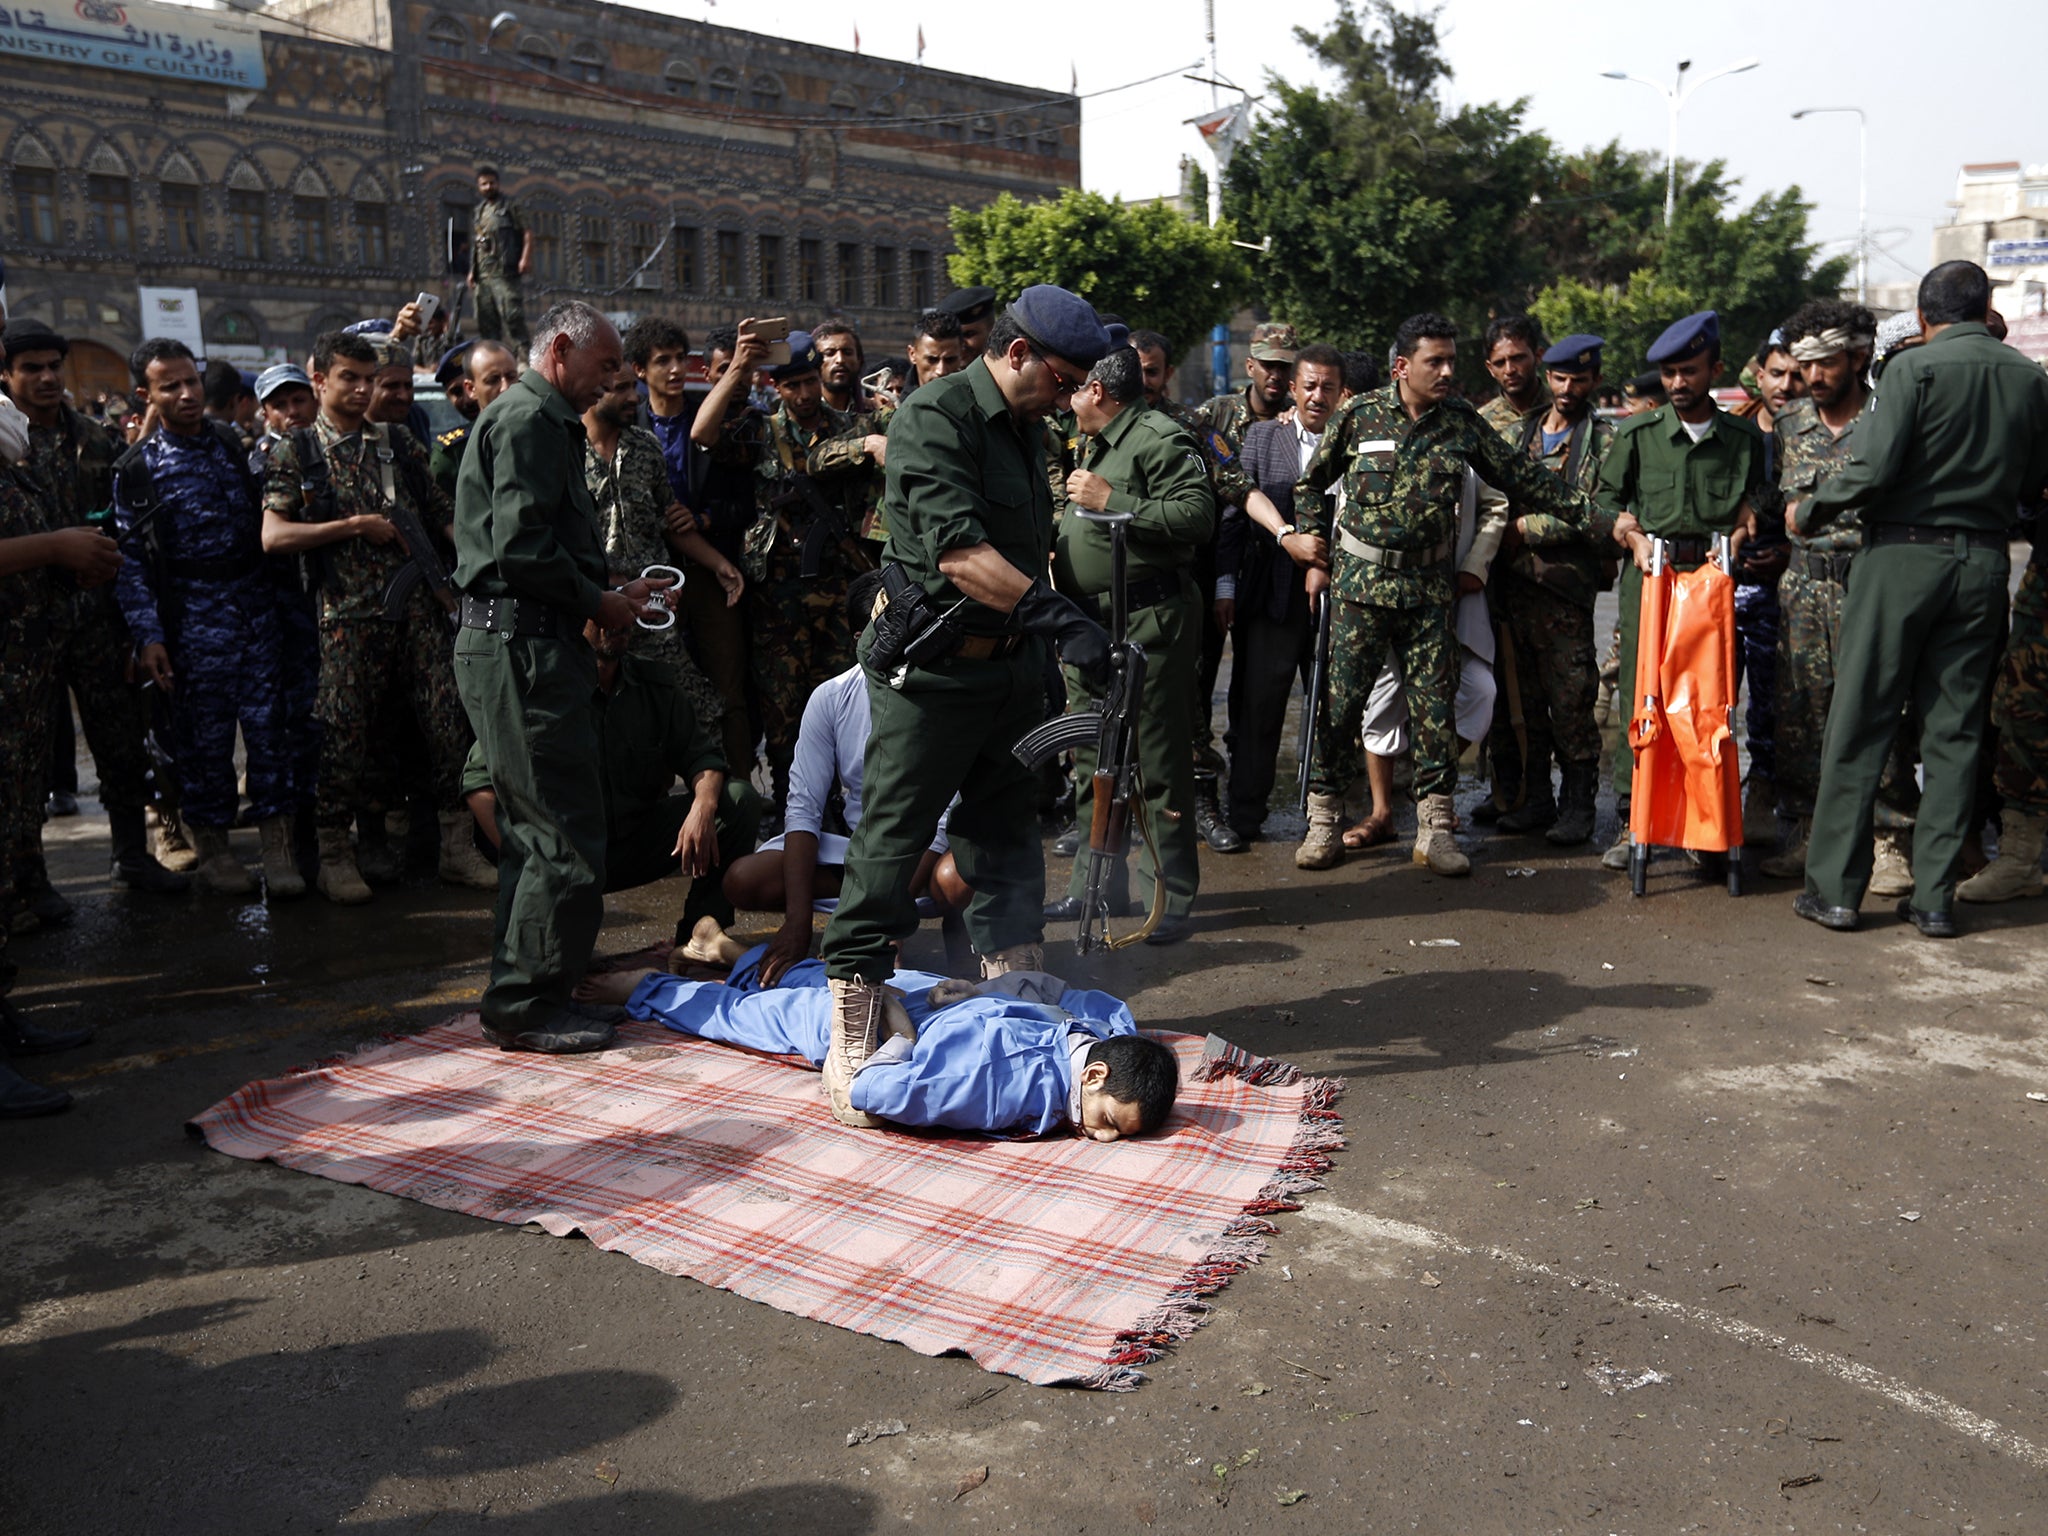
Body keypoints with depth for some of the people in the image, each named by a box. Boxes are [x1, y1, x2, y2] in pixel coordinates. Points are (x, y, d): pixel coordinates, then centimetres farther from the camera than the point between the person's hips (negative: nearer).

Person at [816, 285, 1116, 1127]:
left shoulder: (1025, 427, 15)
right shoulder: (936, 416, -13)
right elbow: (959, 552, -26)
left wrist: (1044, 653, 20)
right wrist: (1059, 616, -32)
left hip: (1008, 668, 9)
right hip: (931, 670, -9)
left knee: (1007, 841, 14)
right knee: (891, 844, -3)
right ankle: (852, 1034, 5)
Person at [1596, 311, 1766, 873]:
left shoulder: (1743, 437, 10)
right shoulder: (1638, 433, 8)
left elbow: (1753, 504, 16)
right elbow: (1606, 497, 14)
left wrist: (1736, 540, -3)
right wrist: (1632, 536, -2)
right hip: (1650, 572, -1)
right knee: (1639, 694, -4)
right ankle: (1632, 821, 2)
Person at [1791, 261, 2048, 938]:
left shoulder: (1915, 367, -8)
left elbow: (1874, 469, -16)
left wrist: (1808, 512, -1)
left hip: (1904, 552, -4)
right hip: (1983, 562, 5)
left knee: (1860, 723, 2)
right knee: (1955, 730, 8)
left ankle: (1835, 887, 4)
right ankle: (1935, 898, 10)